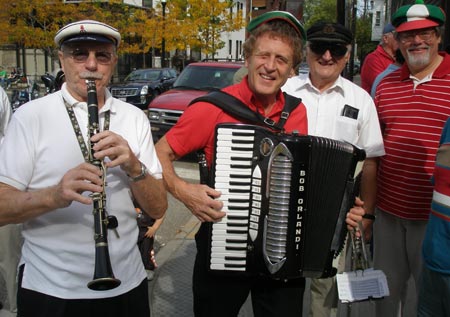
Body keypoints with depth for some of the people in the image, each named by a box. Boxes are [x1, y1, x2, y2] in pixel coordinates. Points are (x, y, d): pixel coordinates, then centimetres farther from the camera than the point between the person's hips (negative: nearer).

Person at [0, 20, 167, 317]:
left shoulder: (134, 118, 1)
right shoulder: (30, 116, -6)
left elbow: (158, 208, -1)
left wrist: (133, 166, -19)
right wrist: (54, 196, -28)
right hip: (49, 291, -2)